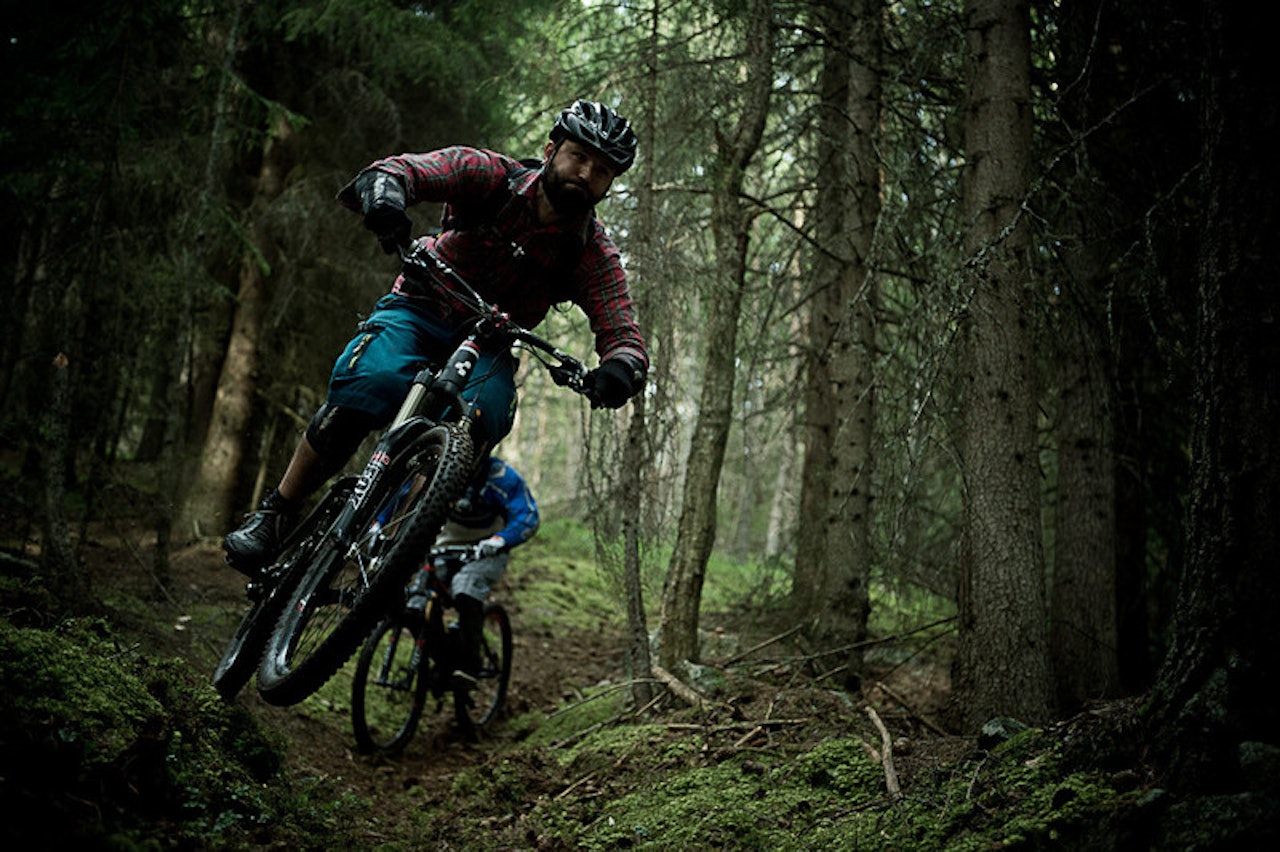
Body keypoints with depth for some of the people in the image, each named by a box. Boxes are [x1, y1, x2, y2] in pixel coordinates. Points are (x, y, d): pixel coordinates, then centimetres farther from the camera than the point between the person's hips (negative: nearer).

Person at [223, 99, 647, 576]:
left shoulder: (594, 254, -11)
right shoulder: (489, 175, -15)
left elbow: (622, 332, -20)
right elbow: (405, 170, -26)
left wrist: (620, 369, -45)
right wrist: (383, 191, -51)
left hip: (489, 345, 1)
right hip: (422, 310, -1)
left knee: (485, 414, -32)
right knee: (371, 383, -30)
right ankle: (275, 516, -13)